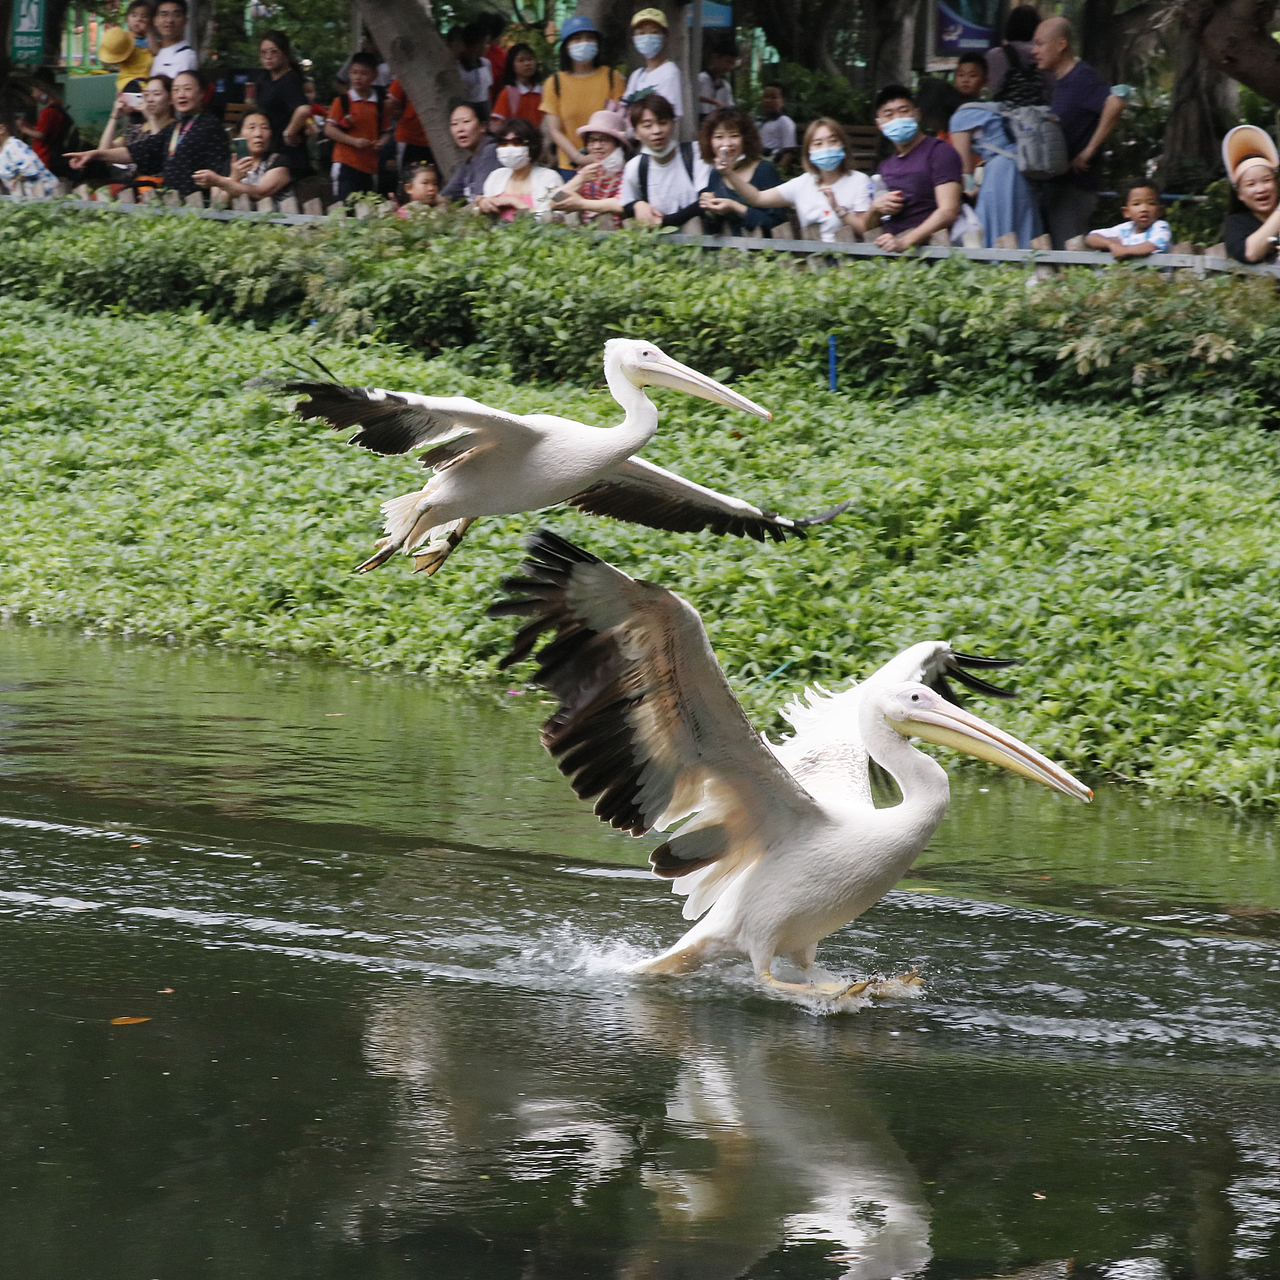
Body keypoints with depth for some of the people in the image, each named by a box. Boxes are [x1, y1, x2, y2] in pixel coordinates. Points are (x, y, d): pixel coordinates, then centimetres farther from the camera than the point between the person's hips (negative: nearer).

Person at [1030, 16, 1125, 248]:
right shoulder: (1052, 79, 14)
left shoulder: (1081, 77, -14)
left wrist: (1090, 150, -26)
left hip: (1073, 183, -10)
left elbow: (1114, 103, -32)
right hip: (1052, 183, 10)